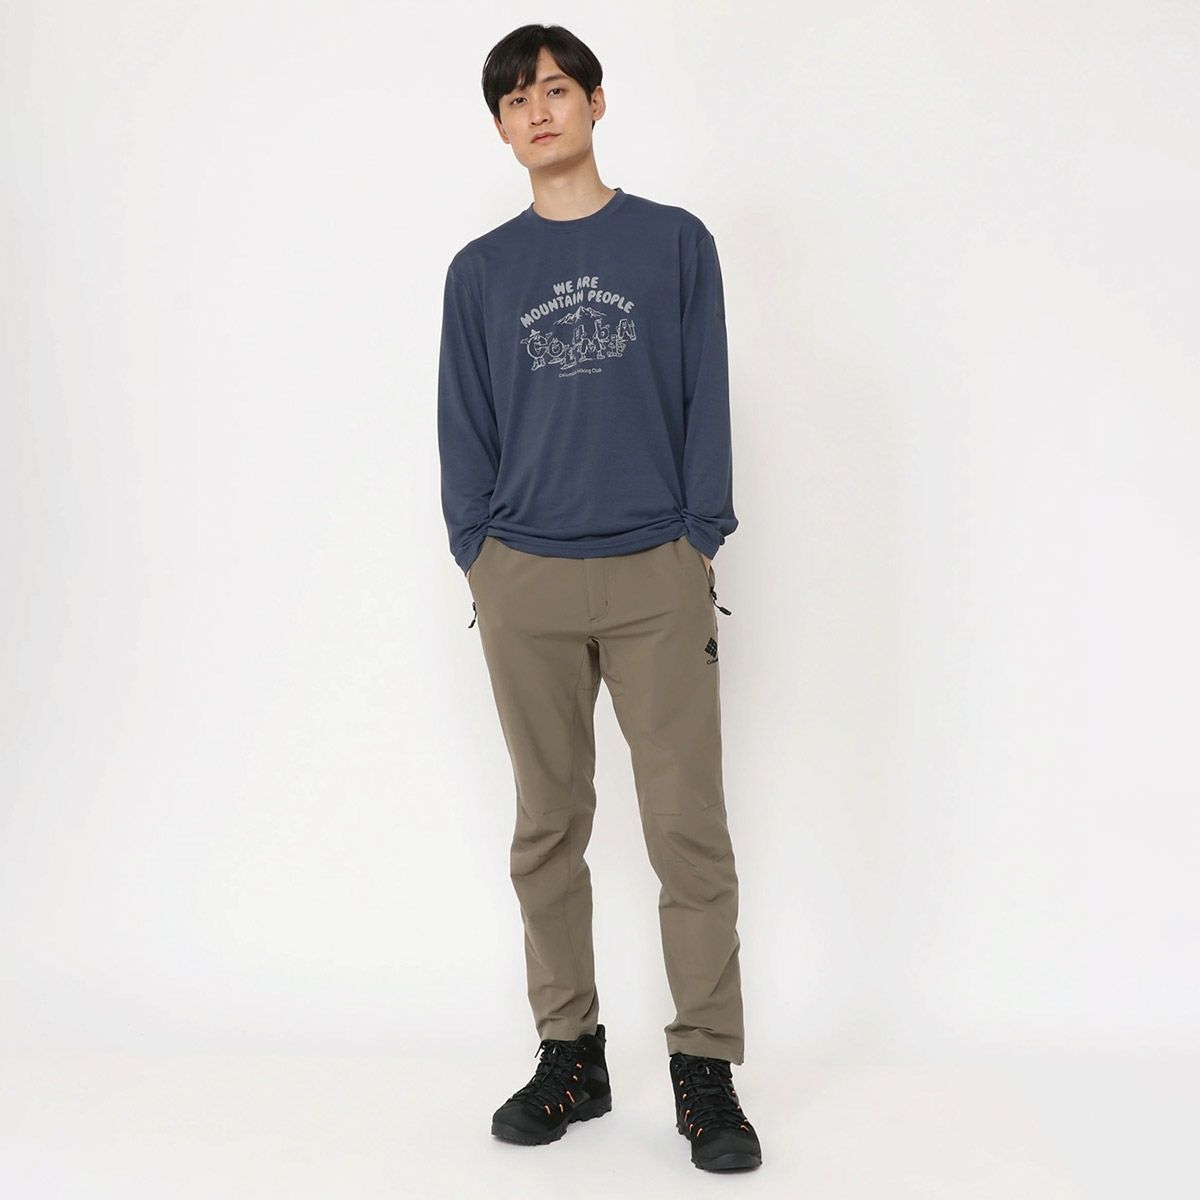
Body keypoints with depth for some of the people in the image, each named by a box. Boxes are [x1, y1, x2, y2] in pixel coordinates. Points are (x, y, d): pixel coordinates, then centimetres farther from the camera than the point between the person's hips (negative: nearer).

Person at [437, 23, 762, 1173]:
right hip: (524, 583, 2)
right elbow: (465, 429, 12)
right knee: (548, 830, 8)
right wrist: (476, 557, 3)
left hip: (657, 577, -2)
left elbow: (706, 401, 5)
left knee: (689, 829, -3)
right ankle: (569, 1055, 19)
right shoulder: (480, 270, 12)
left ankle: (705, 1071, 9)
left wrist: (700, 542, -2)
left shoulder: (676, 242, 8)